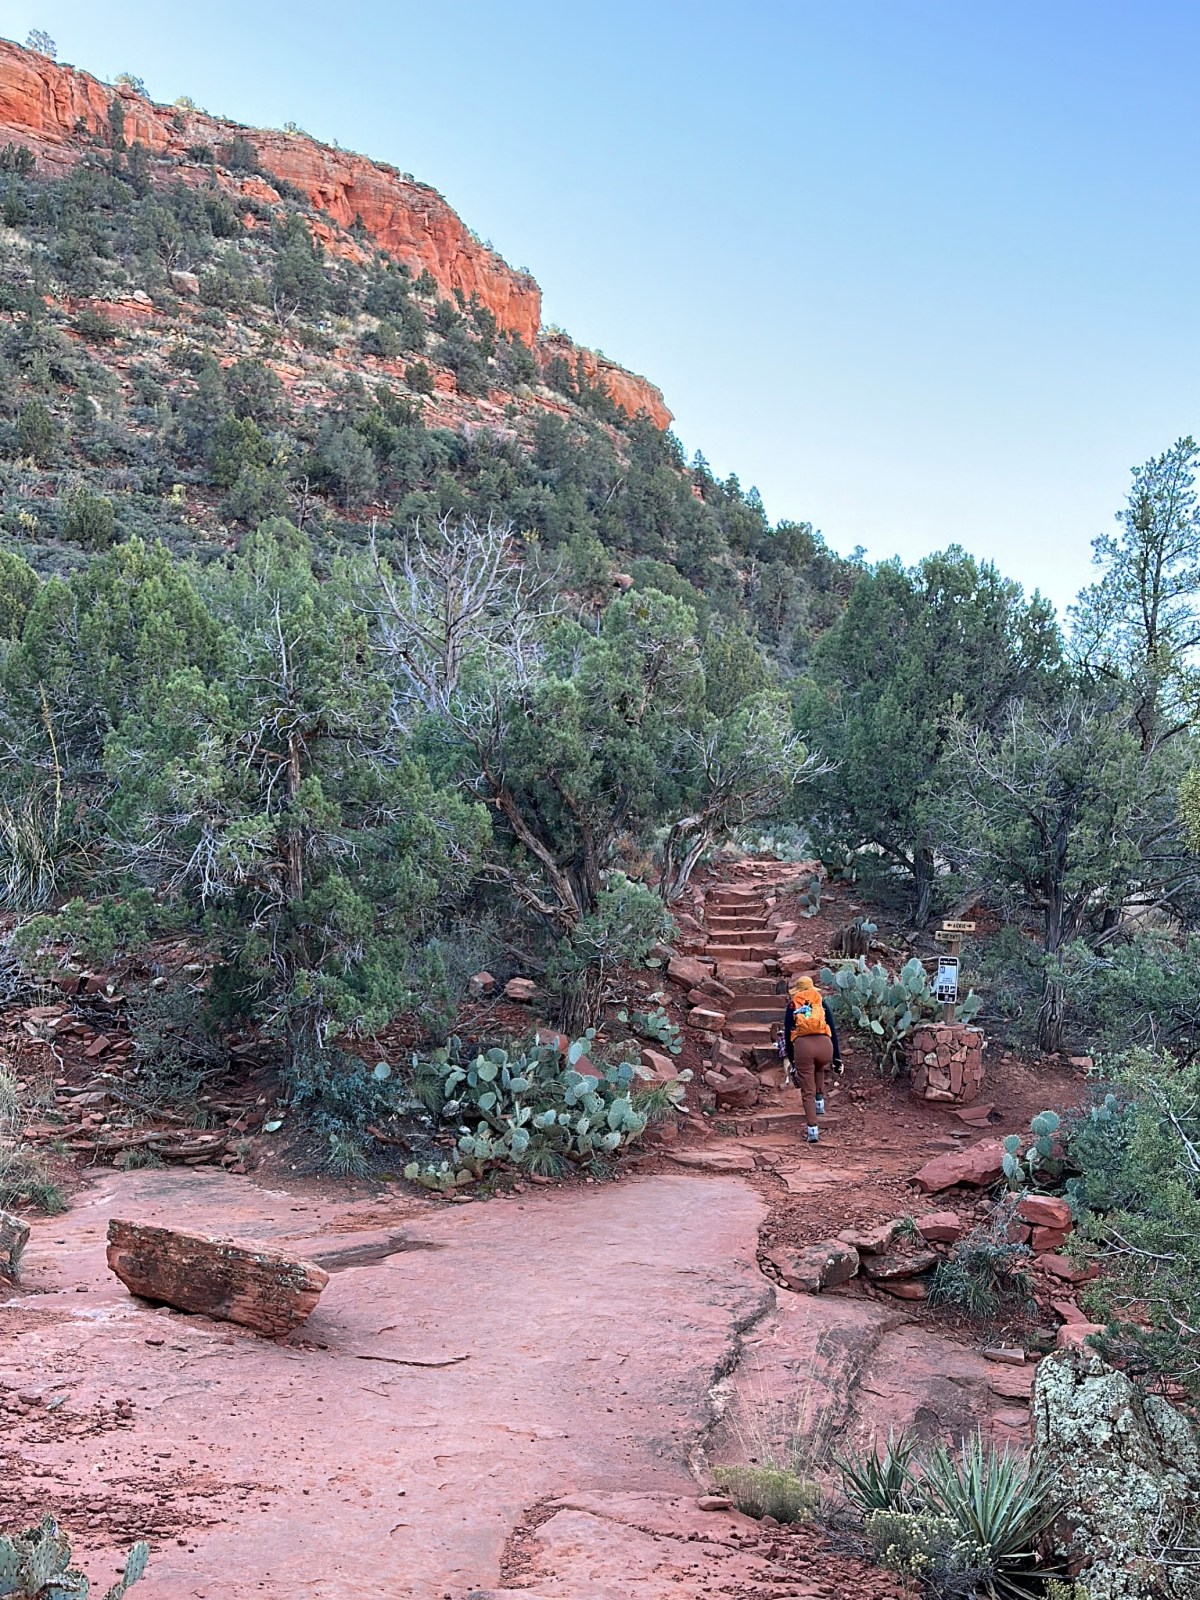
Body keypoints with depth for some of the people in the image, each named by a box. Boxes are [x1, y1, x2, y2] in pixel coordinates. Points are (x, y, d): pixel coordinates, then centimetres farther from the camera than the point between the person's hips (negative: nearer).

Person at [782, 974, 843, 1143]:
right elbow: (833, 1031, 18)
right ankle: (820, 1102, 29)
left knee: (808, 1091, 7)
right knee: (819, 1069, 38)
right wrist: (837, 1058, 20)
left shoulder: (792, 1006, 22)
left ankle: (812, 1130, -1)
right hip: (824, 1044, 1)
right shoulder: (821, 1003, 23)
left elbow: (787, 1034, 17)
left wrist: (791, 1060, 22)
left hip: (802, 1045, -1)